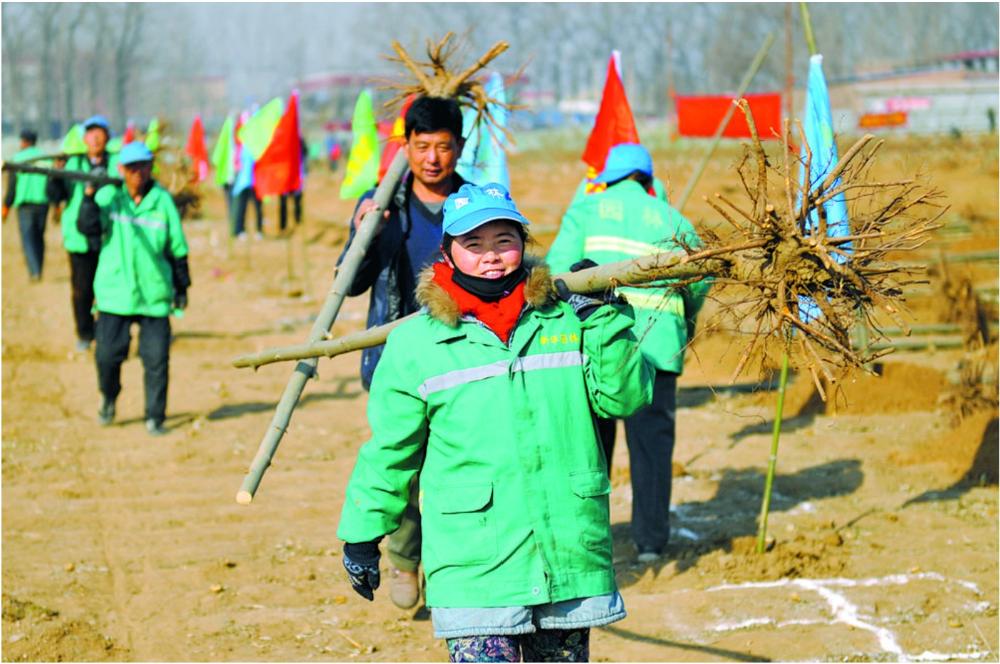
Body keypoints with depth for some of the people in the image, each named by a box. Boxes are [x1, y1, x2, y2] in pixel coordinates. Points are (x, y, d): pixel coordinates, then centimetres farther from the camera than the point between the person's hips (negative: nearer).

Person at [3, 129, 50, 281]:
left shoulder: (16, 159, -3)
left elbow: (11, 185, -3)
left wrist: (6, 206, 5)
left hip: (25, 202, -3)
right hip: (43, 202, 3)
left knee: (28, 238, -3)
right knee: (39, 237, 16)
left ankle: (34, 272, -18)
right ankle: (38, 269, 19)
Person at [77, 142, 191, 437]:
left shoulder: (162, 200, 2)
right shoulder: (108, 196, 2)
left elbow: (177, 247, 9)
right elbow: (89, 227, -12)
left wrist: (181, 285, 12)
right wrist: (89, 196, -26)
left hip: (154, 295, 0)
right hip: (115, 292, 0)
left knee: (156, 358, -4)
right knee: (107, 354, -1)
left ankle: (155, 418, 9)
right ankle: (108, 398, 29)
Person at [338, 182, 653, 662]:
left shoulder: (567, 319, 4)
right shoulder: (415, 343, 1)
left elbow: (624, 398, 1)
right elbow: (389, 450, 8)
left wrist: (605, 319, -7)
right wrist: (362, 534, 11)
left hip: (570, 554, 3)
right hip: (474, 564, -2)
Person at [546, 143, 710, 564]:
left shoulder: (588, 208, 8)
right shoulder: (672, 219, 13)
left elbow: (558, 266, -2)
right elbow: (701, 276, 9)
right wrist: (685, 318, 26)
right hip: (658, 342, 1)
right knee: (652, 441, 6)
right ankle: (650, 540, 6)